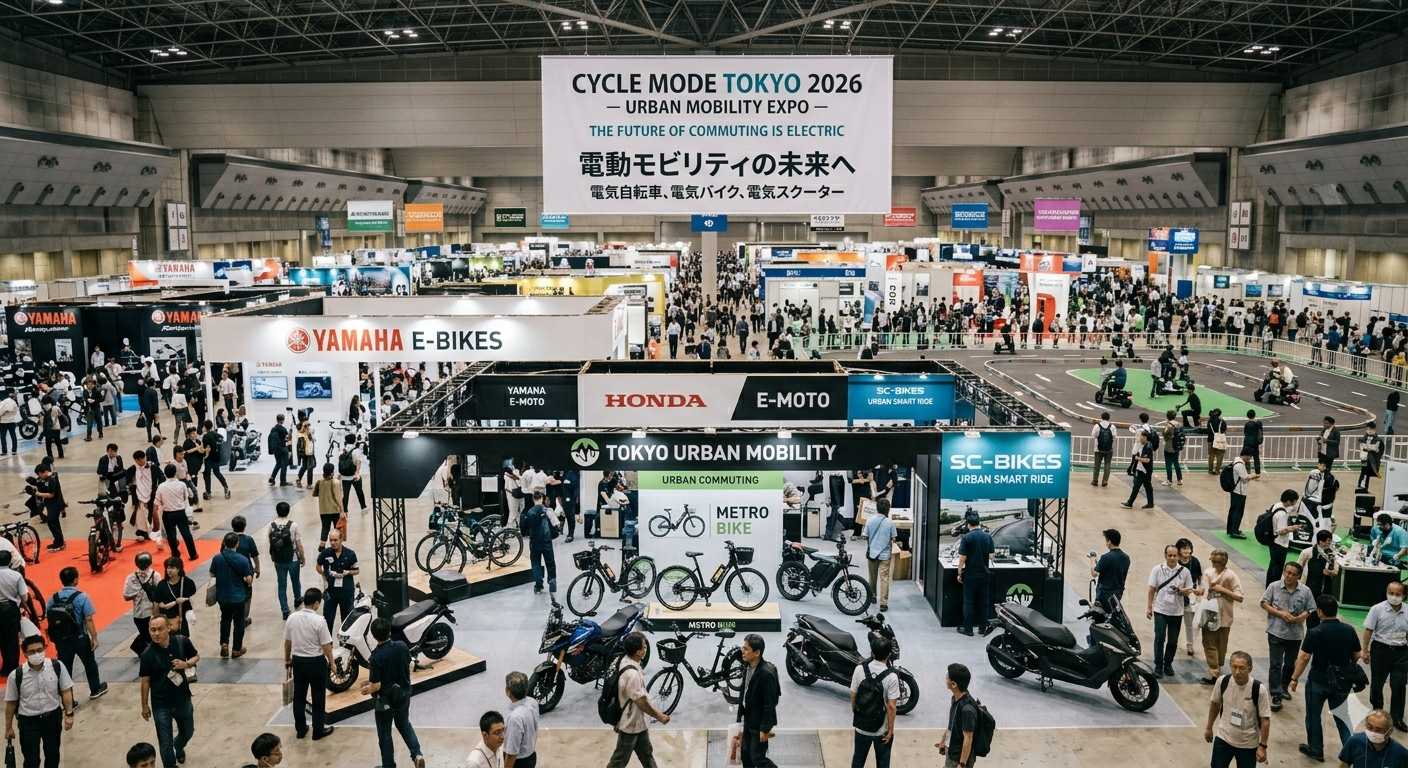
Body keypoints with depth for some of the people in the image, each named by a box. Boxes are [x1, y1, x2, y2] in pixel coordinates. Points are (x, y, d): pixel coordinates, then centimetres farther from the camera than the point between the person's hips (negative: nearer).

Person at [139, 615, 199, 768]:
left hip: (183, 700, 3)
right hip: (160, 705, -3)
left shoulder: (182, 642, -16)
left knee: (188, 732, 27)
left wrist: (187, 664, -20)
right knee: (165, 744, 4)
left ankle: (179, 747, 60)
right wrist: (145, 705, 0)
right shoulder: (148, 654, -18)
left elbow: (196, 657, 2)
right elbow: (145, 681, -7)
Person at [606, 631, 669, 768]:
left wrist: (656, 712, 14)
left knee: (646, 753, 22)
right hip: (630, 723, -9)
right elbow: (641, 702, -25)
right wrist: (659, 716, -11)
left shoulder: (627, 661, -2)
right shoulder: (631, 674, -33)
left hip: (638, 722, 9)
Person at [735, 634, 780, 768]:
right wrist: (739, 719, 16)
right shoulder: (747, 670, 2)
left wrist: (765, 729, -21)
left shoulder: (766, 674, -24)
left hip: (760, 724, -8)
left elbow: (770, 704, -23)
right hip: (748, 722, 9)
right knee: (746, 755, 14)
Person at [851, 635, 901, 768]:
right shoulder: (891, 677, -21)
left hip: (861, 725, 3)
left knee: (858, 757, 20)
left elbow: (853, 696, -3)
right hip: (882, 728, -2)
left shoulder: (860, 669, -12)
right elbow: (891, 706, -18)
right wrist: (890, 729, -6)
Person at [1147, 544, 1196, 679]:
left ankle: (1168, 664, 25)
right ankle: (1158, 666, 5)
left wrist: (1181, 591, -19)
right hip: (1160, 610, -1)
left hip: (1176, 611, 1)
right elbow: (1152, 589, 1)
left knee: (1173, 641, 9)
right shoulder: (1157, 570, -4)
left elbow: (1188, 592, 3)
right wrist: (1149, 607, -1)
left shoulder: (1184, 571, -2)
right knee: (1160, 638, -5)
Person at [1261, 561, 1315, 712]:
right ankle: (1276, 695, -2)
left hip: (1295, 634, 3)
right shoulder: (1274, 586, -8)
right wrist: (1279, 613, -17)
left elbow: (1310, 610, 0)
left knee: (1290, 664, 18)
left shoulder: (1305, 591, -4)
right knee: (1276, 664, -4)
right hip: (1276, 632, -3)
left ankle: (1284, 688, 40)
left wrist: (1300, 618, -20)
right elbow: (1264, 603, -4)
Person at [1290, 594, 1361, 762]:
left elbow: (1304, 658, -16)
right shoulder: (1349, 630, -5)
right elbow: (1356, 656, 6)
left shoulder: (1315, 633, -18)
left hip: (1318, 681, -4)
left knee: (1313, 715, 13)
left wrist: (1295, 678, -5)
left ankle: (1315, 749, 23)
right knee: (1342, 716, 18)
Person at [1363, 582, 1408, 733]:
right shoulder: (1377, 609, -9)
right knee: (1377, 683, 13)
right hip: (1380, 649, -1)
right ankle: (1377, 710, 34)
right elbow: (1368, 631, -5)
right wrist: (1365, 651, -6)